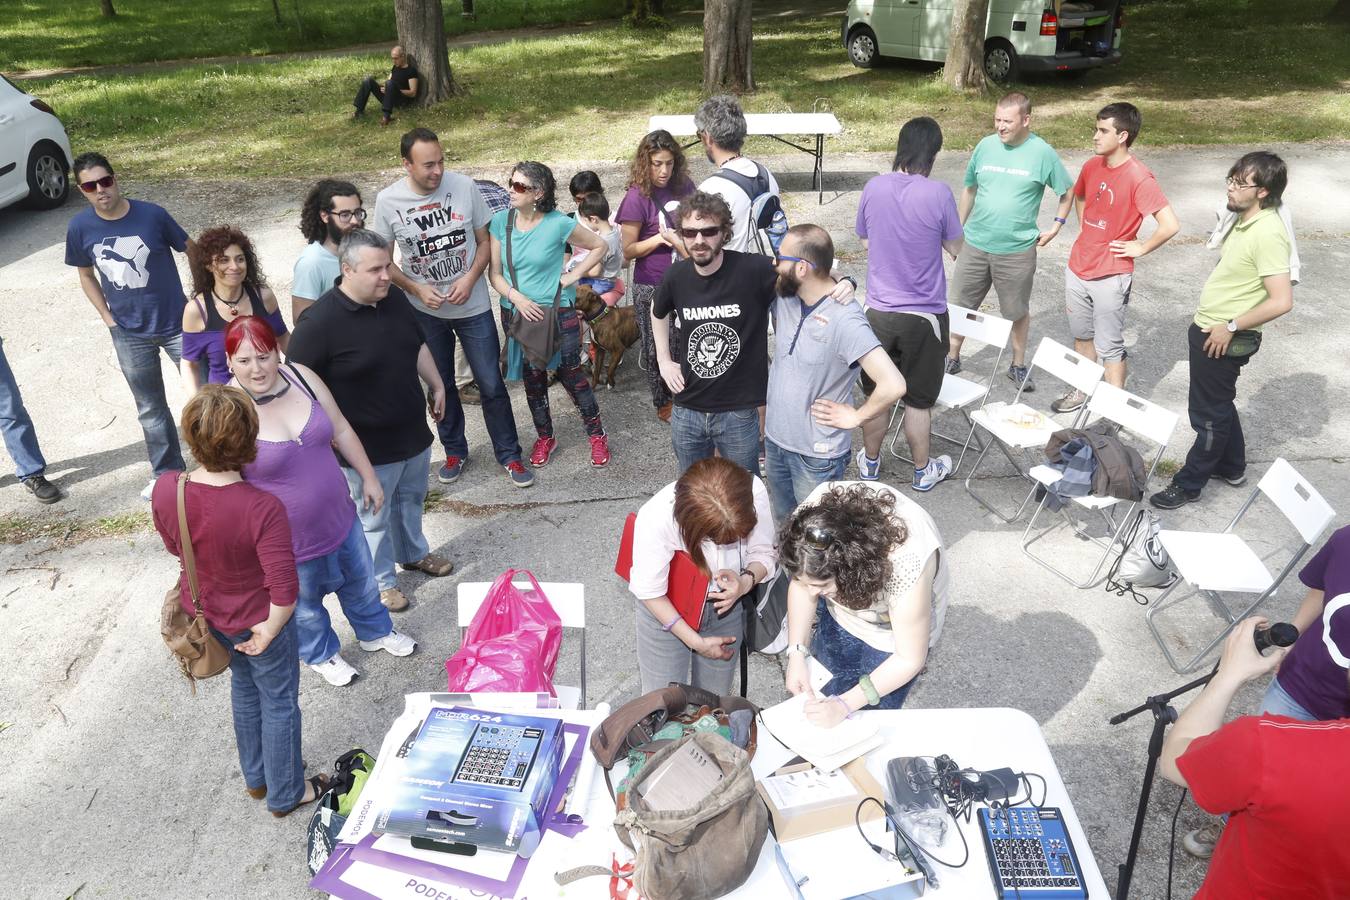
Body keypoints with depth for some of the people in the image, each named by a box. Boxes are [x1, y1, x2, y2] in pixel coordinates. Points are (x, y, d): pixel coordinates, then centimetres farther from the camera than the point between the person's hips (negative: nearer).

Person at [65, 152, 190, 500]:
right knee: (150, 408, 14)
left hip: (176, 324, -2)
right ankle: (167, 472, 30)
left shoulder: (152, 215, -13)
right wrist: (109, 319, 2)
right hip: (130, 336, 2)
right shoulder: (80, 228, -6)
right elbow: (86, 276, 9)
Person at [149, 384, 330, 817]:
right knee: (279, 703, 19)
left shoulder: (165, 489, -21)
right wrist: (269, 632, -13)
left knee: (244, 688, 30)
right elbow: (284, 591, -31)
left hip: (202, 611, 6)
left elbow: (173, 544, 1)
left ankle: (255, 777, 52)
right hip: (256, 621, -5)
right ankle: (286, 794, 41)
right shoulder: (262, 508, -36)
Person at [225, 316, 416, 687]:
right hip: (289, 539, -4)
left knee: (359, 579, 27)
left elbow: (341, 430, 1)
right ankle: (321, 655, 52)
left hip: (339, 516, 4)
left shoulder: (301, 377, -12)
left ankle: (375, 631, 56)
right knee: (305, 606, 22)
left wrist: (369, 477, 7)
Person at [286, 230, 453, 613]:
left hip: (413, 431, 7)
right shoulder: (319, 322, -25)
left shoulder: (395, 298, -4)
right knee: (373, 516, 14)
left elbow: (418, 345, 13)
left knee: (411, 498, 27)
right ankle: (381, 581, 35)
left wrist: (436, 385, 16)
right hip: (368, 447, -6)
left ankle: (414, 552, 52)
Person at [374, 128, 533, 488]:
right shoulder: (388, 201, -12)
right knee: (440, 384, 16)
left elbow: (483, 240, -1)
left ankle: (509, 454, 20)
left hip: (473, 305, -1)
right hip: (424, 310, 1)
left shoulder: (465, 186, -11)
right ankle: (455, 452, 35)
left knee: (491, 384, 3)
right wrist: (417, 289, -16)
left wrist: (470, 279, -16)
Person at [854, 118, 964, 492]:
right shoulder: (938, 194, -16)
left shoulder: (873, 188, -6)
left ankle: (870, 462, 35)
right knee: (918, 400, 13)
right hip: (924, 316, -2)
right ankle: (923, 471, 31)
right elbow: (956, 249, -2)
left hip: (880, 312, 2)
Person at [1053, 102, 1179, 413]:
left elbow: (1170, 225, -26)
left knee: (1109, 347, 3)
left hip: (1110, 277, -7)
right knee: (1082, 336, 20)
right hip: (1078, 269, 7)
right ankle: (1082, 391, 37)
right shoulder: (1092, 166, 2)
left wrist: (1140, 248, -14)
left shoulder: (1139, 178, -20)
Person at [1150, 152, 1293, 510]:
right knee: (1219, 405, 24)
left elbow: (1281, 301, -29)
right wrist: (1212, 322, 16)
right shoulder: (1245, 219, 4)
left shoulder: (1268, 234, -24)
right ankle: (1231, 467, 42)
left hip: (1223, 341, -9)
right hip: (1207, 330, 9)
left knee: (1209, 413, 5)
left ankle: (1189, 484, 19)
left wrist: (1231, 326, -20)